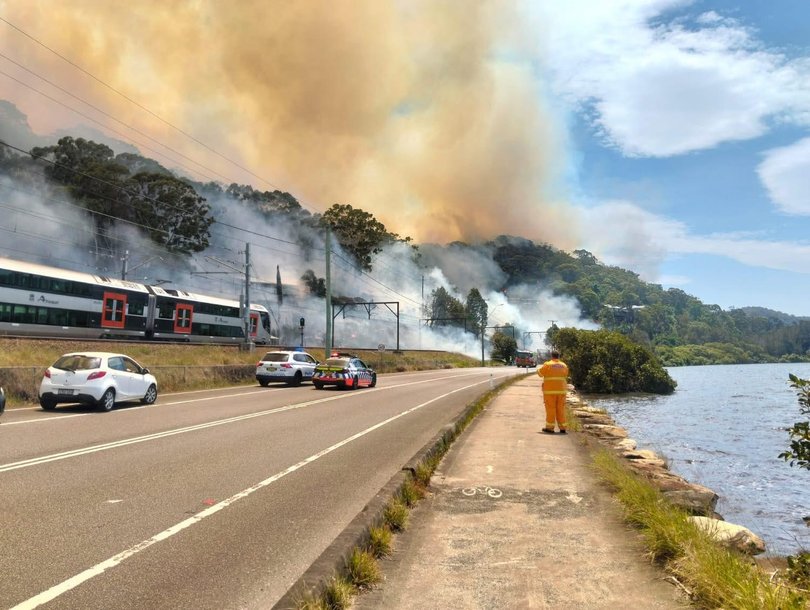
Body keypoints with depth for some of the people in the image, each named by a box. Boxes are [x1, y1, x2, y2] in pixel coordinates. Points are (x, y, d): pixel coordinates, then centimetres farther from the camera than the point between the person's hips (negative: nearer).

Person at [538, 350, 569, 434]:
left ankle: (550, 428, 4)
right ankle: (563, 428, 8)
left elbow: (540, 373, -1)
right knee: (561, 409, 7)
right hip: (561, 390, 4)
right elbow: (565, 376, 14)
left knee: (550, 409, 1)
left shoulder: (547, 364, -7)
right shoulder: (564, 365, 6)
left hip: (550, 390, -3)